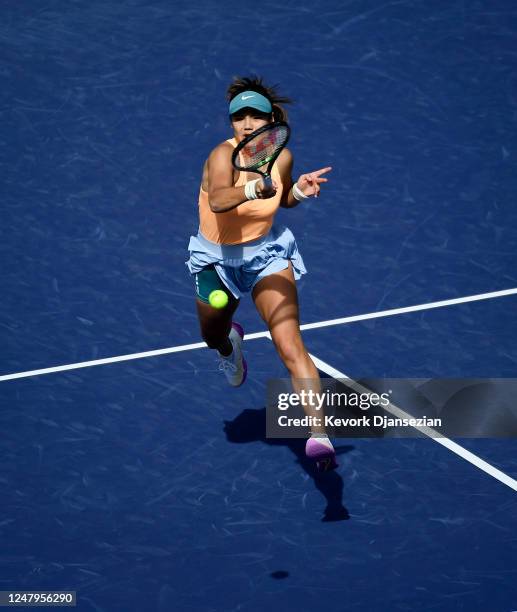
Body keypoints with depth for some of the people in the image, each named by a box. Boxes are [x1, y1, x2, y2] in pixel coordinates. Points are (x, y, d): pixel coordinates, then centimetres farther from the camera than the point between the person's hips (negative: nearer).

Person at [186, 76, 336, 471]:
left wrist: (300, 190, -13)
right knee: (213, 338, 26)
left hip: (267, 254, 0)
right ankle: (230, 344, 66)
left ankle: (319, 434, -25)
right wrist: (254, 189, -67)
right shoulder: (223, 155, -26)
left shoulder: (281, 158, -13)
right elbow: (218, 200, -48)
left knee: (290, 346, -19)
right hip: (218, 259, 0)